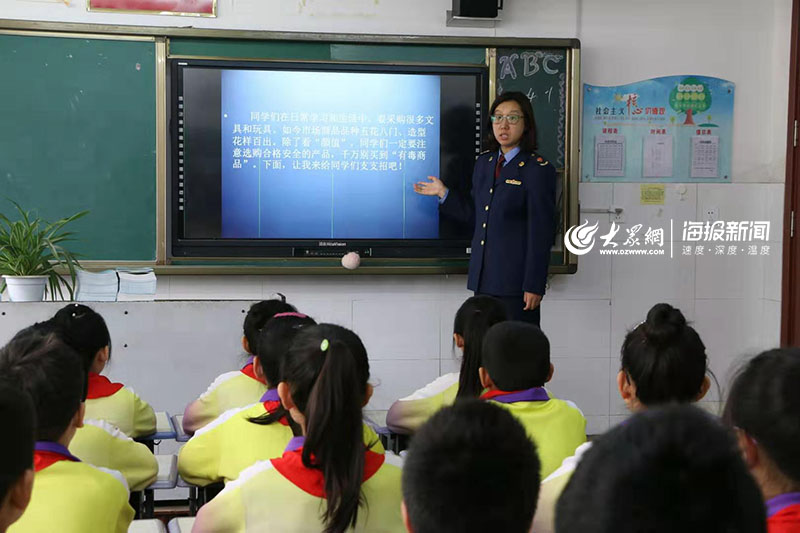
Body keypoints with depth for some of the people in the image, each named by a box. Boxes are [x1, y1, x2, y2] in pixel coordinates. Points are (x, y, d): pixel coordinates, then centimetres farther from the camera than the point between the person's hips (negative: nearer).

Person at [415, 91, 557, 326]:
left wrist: (534, 286, -14)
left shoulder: (538, 170, -7)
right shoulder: (484, 162, 14)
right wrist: (443, 193, 14)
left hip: (516, 282, -6)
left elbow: (542, 233, -10)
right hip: (483, 278, 6)